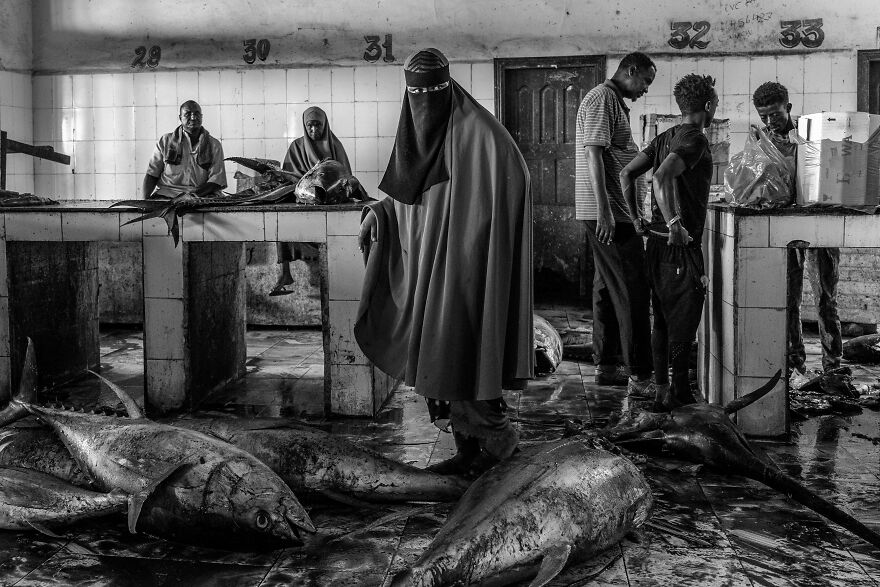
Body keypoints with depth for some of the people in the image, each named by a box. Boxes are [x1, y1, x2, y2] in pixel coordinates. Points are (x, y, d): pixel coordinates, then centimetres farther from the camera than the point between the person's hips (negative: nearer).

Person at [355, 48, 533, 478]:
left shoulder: (477, 130, -9)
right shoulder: (414, 135, 12)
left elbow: (514, 181, -15)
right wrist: (377, 212, 4)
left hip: (467, 265, -7)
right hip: (427, 266, 7)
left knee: (462, 346, -6)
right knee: (439, 355, 8)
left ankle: (498, 436, 14)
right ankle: (466, 448, 19)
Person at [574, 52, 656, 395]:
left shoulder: (614, 103, 22)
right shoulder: (602, 98, -10)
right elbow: (593, 152, -20)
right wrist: (604, 209, -25)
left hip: (611, 212, 11)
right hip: (608, 212, -11)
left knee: (608, 288, 13)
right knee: (632, 292, -10)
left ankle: (606, 365, 19)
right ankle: (640, 376, -9)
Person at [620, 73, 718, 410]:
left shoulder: (664, 138, 11)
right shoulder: (695, 140, -13)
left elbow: (626, 174, 12)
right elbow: (662, 178, -29)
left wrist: (636, 218, 14)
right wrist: (675, 224, -26)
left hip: (657, 242, 8)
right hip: (683, 245, -8)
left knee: (662, 319, 14)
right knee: (684, 322, 1)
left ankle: (661, 389, 21)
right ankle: (678, 393, 8)